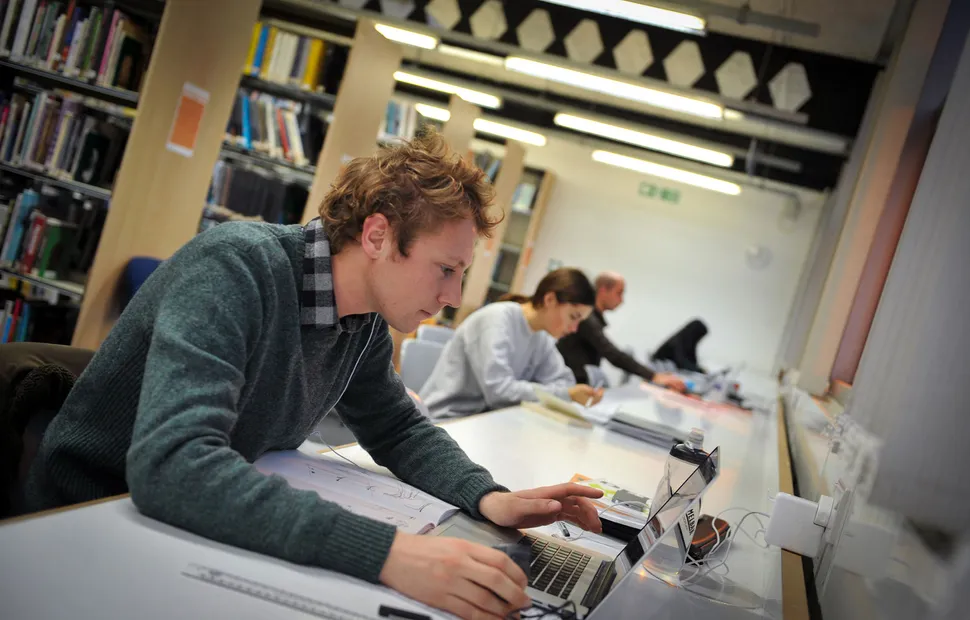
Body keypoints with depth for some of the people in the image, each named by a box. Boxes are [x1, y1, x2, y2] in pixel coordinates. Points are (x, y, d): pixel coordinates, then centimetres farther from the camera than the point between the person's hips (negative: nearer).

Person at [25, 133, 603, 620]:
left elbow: (398, 428, 8)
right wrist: (387, 552, -45)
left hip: (216, 527, 6)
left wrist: (488, 497, -11)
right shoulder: (237, 266, -27)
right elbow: (170, 464, -38)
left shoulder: (367, 322, -5)